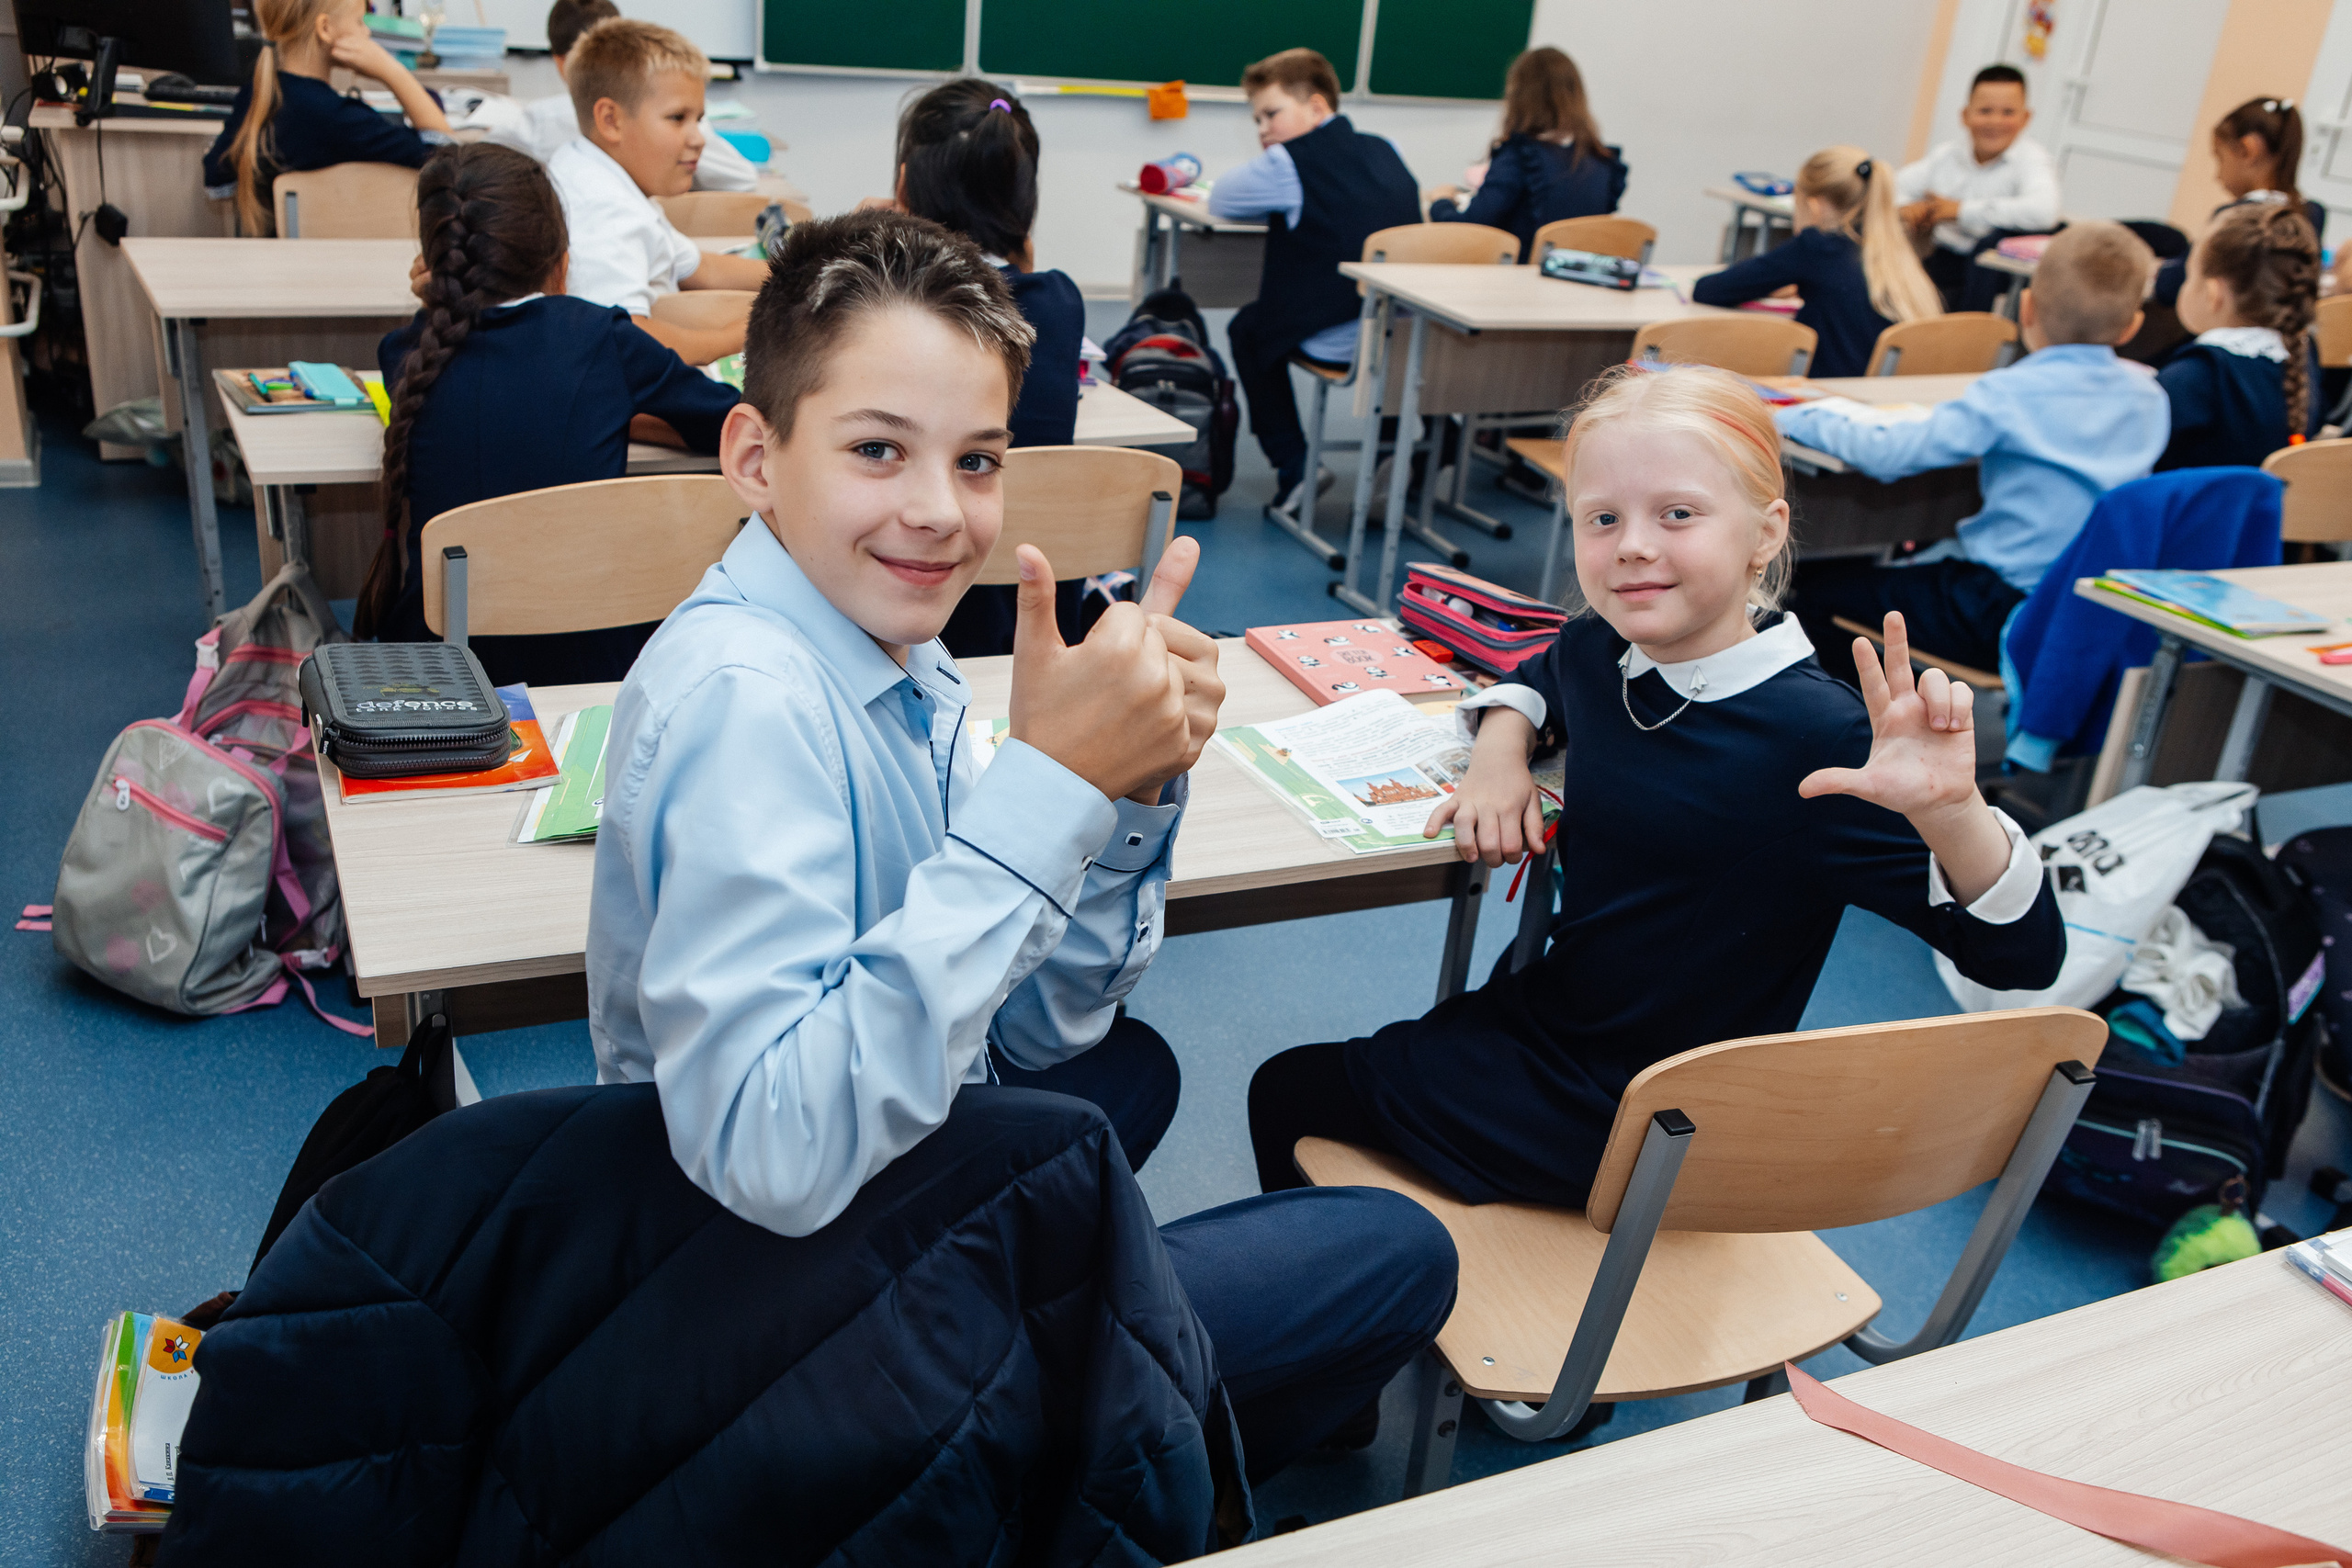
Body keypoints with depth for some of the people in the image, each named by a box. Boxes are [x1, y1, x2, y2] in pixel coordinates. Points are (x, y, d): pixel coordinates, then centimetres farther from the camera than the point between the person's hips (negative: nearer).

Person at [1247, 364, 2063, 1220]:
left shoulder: (1816, 744, -28)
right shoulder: (1603, 648, -6)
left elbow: (2023, 955, -28)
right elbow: (1538, 675, 21)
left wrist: (1948, 810, -47)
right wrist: (1500, 749, 0)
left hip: (1629, 1121, -7)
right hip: (1543, 1013, 7)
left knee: (1289, 1092, 3)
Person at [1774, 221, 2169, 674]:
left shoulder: (2008, 395, -17)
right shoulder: (2148, 395, 4)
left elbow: (1889, 454, -21)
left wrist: (1798, 418, -7)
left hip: (2006, 613, -8)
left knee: (1815, 584, -1)